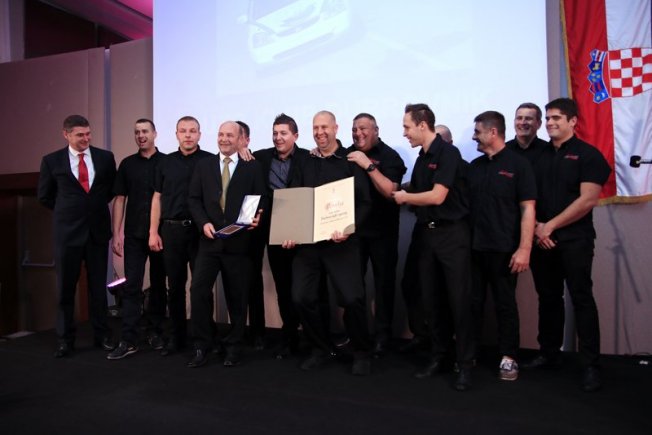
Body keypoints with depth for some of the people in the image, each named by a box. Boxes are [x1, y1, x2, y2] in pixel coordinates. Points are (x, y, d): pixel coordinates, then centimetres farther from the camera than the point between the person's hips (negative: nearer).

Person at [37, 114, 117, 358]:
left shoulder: (105, 157, 2)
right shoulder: (52, 161, -1)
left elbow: (112, 189, 14)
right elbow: (44, 196, 8)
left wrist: (96, 207, 9)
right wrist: (67, 211, 8)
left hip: (98, 229, 1)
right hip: (67, 231, -1)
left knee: (99, 286, 9)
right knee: (65, 288, 6)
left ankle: (102, 335, 20)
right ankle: (65, 339, 18)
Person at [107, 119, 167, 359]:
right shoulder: (127, 164, 7)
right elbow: (119, 200, 6)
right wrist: (116, 235, 0)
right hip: (134, 235, 1)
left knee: (158, 284, 9)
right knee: (132, 286, -1)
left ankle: (156, 333, 21)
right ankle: (128, 340, 3)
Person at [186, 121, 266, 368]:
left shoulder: (252, 167, 5)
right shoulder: (203, 166, 12)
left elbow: (261, 200, 2)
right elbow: (194, 199, 7)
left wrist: (257, 218, -18)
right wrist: (203, 223, -8)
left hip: (239, 241, -1)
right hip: (210, 240, 2)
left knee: (237, 296, 6)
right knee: (199, 289, -8)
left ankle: (234, 347, 22)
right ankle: (201, 345, 8)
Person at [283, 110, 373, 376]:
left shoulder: (351, 162, 2)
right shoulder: (305, 165, 15)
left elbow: (364, 203, -5)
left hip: (341, 241, -4)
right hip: (307, 241, 5)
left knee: (351, 298, -9)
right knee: (302, 297, 1)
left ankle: (361, 353, 15)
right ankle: (321, 349, 23)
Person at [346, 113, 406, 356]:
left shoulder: (389, 156, -8)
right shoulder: (347, 154, 7)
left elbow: (391, 192, -20)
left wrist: (369, 165, -24)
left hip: (382, 230, -4)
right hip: (353, 227, 4)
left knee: (384, 282, 4)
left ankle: (382, 334, 15)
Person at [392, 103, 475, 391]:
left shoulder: (448, 153, -11)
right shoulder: (421, 159, 12)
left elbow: (437, 196, -19)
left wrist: (404, 197, -6)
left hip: (452, 234, -8)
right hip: (426, 234, 8)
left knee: (459, 300, -1)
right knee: (430, 300, 11)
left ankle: (465, 364, 10)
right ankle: (438, 356, 25)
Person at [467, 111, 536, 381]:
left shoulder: (517, 164, -5)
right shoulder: (474, 166, 11)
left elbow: (527, 208, -9)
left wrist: (524, 248, -16)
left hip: (504, 249, -5)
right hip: (473, 247, 5)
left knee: (505, 304, 7)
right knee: (473, 302, 11)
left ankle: (508, 357, 20)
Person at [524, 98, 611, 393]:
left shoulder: (588, 155, -2)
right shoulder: (539, 155, 12)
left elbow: (588, 200, -11)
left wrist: (550, 226, -12)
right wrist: (536, 227, -4)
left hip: (574, 239, -4)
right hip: (541, 239, 5)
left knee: (581, 299, -3)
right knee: (548, 298, 11)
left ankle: (591, 365, 6)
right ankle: (549, 354, 22)